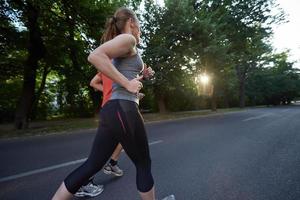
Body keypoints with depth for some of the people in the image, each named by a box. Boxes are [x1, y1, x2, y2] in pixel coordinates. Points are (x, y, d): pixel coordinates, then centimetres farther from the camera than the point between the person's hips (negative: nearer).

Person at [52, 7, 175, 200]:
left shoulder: (121, 45, 23)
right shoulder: (127, 39, -3)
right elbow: (95, 56, -20)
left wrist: (139, 76, 23)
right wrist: (127, 83, -17)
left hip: (111, 110, 9)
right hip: (124, 110, -9)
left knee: (92, 165, 14)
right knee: (144, 165, 12)